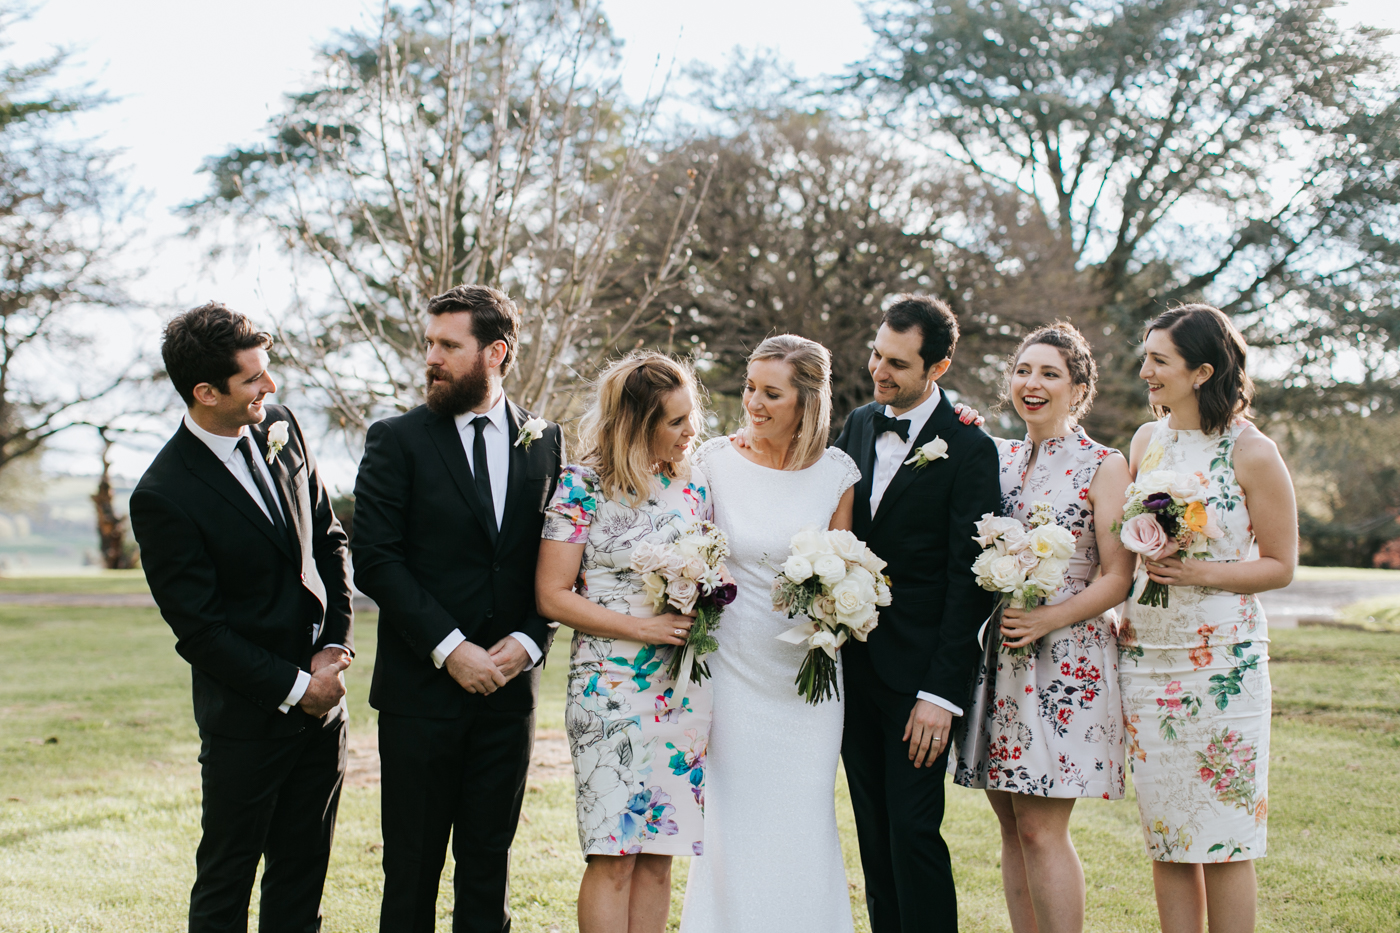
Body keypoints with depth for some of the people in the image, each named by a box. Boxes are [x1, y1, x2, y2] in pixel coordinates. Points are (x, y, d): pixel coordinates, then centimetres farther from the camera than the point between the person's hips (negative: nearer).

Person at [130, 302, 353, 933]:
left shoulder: (281, 429, 2)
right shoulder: (163, 496, -18)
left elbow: (328, 538, 10)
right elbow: (200, 630, -15)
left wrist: (335, 643, -1)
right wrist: (294, 687, -13)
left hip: (321, 695, 6)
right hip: (247, 715, -6)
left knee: (302, 874, 14)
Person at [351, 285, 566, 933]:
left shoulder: (546, 442, 7)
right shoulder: (396, 441, -2)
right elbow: (375, 560, -8)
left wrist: (529, 639, -8)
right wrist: (449, 648, -15)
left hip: (509, 685, 2)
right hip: (420, 687, -2)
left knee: (490, 860, 11)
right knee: (412, 863, 5)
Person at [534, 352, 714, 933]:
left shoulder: (693, 486, 10)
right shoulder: (583, 485, -5)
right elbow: (552, 596, -7)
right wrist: (643, 628, -12)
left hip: (687, 688, 5)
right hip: (612, 686, -4)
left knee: (659, 853, 6)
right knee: (614, 855, -6)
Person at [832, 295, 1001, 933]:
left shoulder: (968, 450, -10)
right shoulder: (859, 426, 9)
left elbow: (968, 579, -13)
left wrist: (942, 692, -16)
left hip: (918, 675, -6)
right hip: (853, 664, 6)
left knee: (913, 830, -5)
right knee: (872, 830, 12)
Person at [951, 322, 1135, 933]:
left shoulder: (1103, 467, -3)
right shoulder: (997, 458, 12)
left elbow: (1118, 578, -6)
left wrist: (1047, 619, -20)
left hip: (1064, 658, -5)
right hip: (996, 654, 5)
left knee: (1040, 829, -8)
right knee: (1012, 826, 8)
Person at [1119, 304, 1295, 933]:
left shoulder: (1251, 452, -7)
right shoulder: (1147, 441, 9)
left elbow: (1281, 565, -3)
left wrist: (1201, 573, -16)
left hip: (1222, 660, -5)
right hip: (1144, 654, 5)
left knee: (1225, 839, 0)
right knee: (1165, 836, 9)